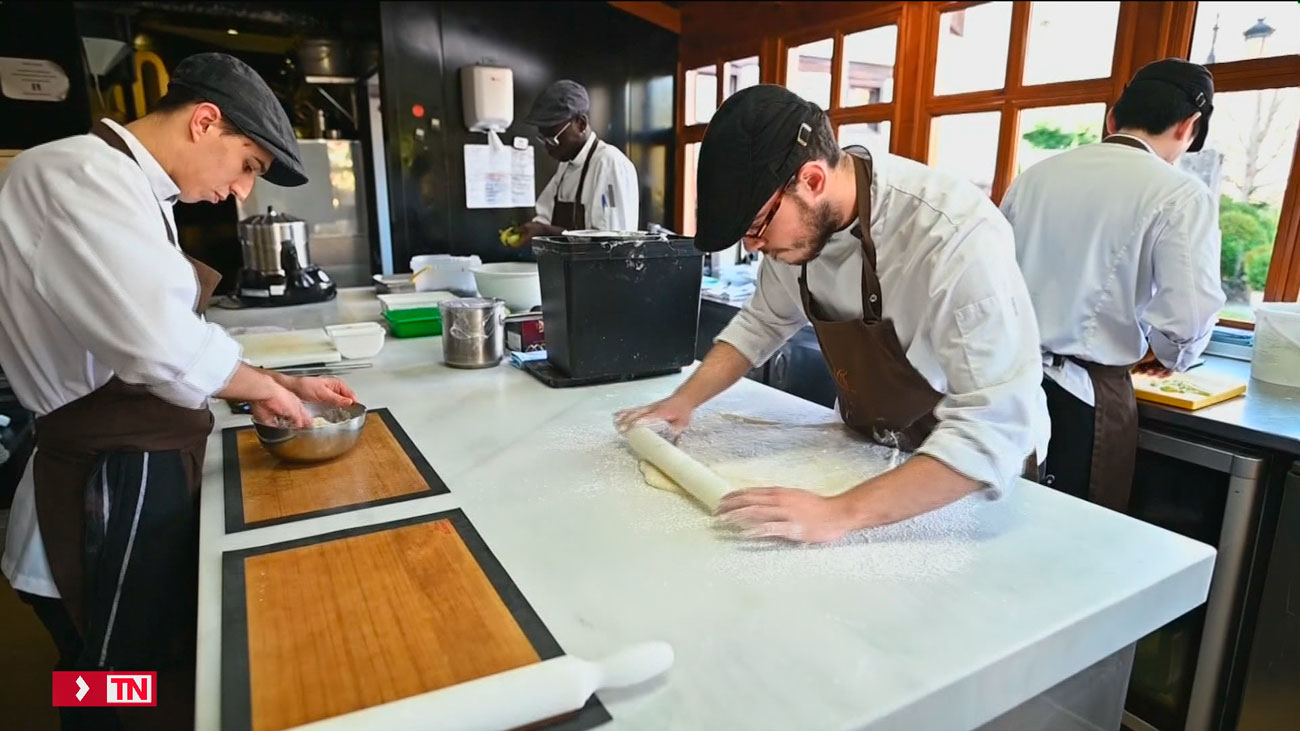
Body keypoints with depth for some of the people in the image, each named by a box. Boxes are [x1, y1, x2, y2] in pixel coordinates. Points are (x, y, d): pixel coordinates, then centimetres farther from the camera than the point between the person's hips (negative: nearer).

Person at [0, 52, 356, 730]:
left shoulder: (127, 189, 14)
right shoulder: (78, 175, -19)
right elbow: (164, 345, -32)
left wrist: (283, 384, 9)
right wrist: (262, 385, -13)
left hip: (146, 465, 10)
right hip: (116, 480, -9)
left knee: (170, 672, 24)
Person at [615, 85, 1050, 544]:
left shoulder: (957, 234, -34)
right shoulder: (796, 218, -14)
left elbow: (994, 430, -37)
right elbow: (765, 320, 2)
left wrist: (841, 514, -44)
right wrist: (685, 399, -8)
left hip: (979, 471, -5)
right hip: (866, 446, 5)